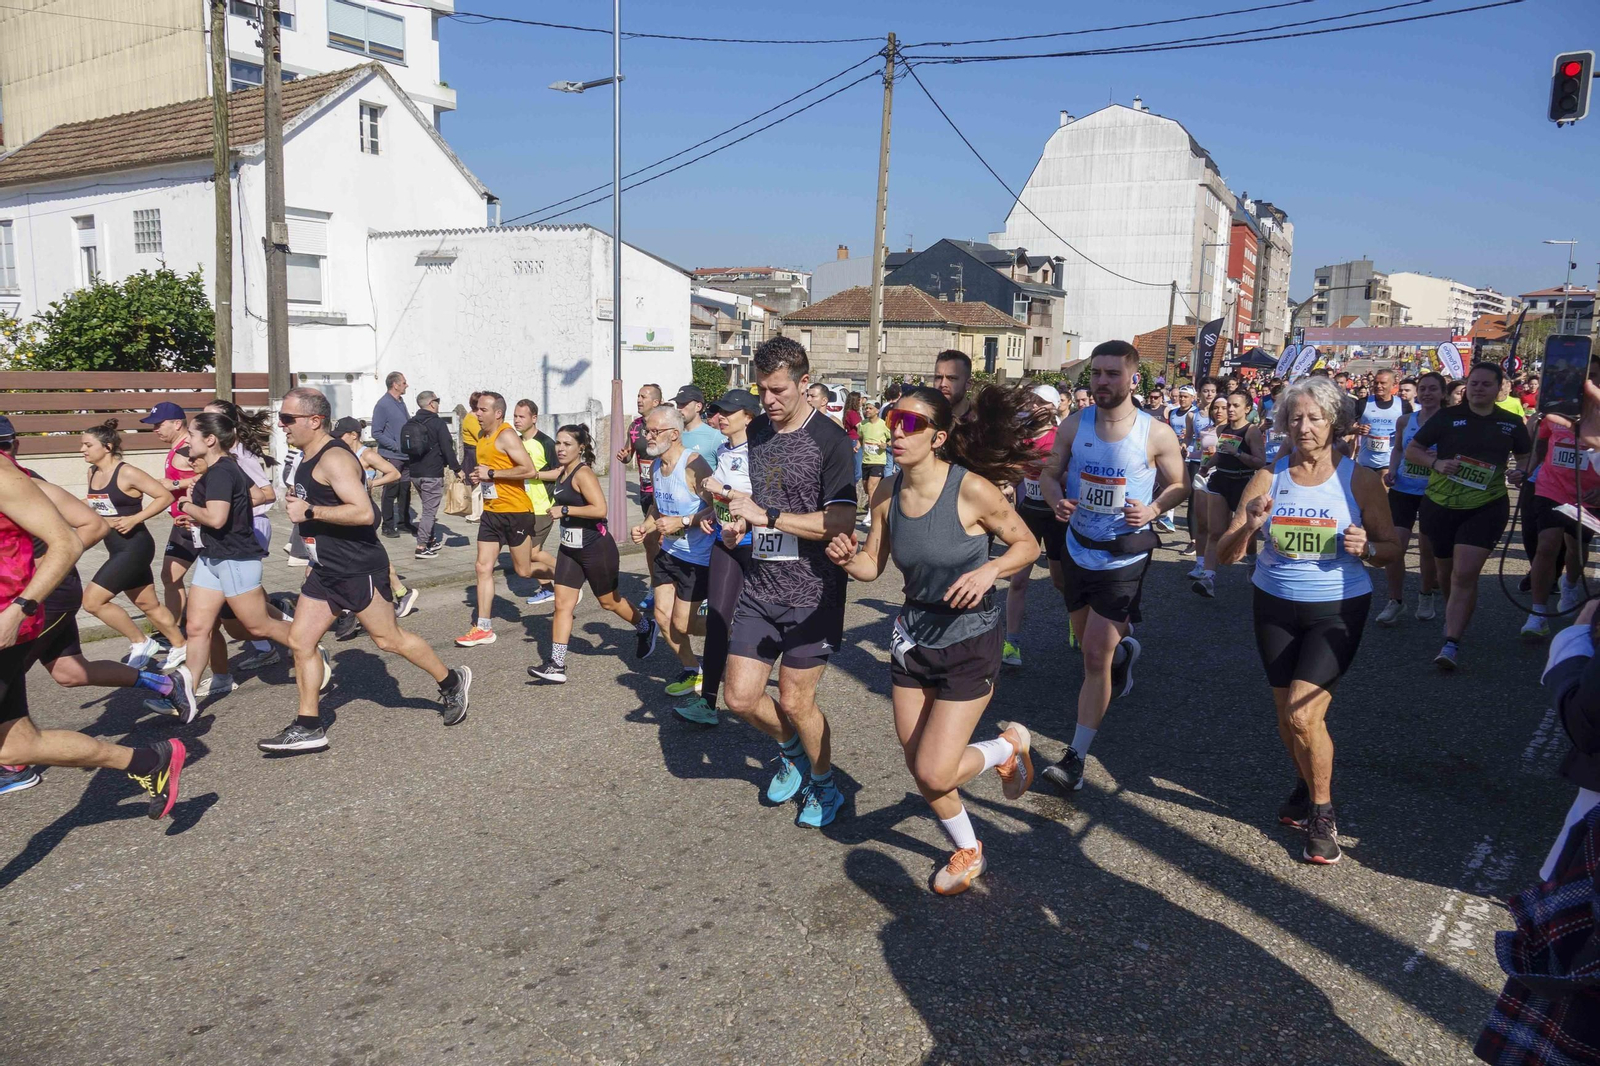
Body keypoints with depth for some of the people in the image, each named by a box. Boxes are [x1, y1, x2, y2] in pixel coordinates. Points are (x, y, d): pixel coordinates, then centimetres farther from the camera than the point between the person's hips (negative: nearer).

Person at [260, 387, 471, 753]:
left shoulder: (334, 459, -19)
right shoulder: (309, 460, 13)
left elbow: (364, 513, -29)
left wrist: (309, 511, -25)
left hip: (359, 569, -10)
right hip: (326, 569, 10)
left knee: (388, 639, 1)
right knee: (300, 640, 6)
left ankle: (452, 683, 21)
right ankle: (308, 728, 13)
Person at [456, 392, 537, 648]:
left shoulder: (506, 436, -15)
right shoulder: (482, 436, 12)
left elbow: (529, 470, -24)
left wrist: (491, 473, -20)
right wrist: (478, 476, 7)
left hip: (516, 512, -8)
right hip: (491, 512, 8)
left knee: (523, 570, 0)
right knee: (483, 567, 4)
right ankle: (484, 628, 9)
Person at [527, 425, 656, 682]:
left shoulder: (583, 473, -19)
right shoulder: (562, 472, 6)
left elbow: (600, 509, -30)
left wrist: (564, 510, -24)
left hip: (596, 550, -8)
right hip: (570, 549, 8)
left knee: (609, 601, 10)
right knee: (562, 604, 1)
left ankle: (645, 626, 36)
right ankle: (557, 665, 2)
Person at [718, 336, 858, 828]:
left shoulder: (830, 440, -12)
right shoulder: (756, 432, 8)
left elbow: (841, 522, -20)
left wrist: (767, 516, -23)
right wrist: (737, 524, 2)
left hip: (811, 593, -6)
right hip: (759, 587, 6)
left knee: (795, 701, 3)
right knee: (740, 697, 5)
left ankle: (824, 785, 30)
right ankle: (791, 750, 36)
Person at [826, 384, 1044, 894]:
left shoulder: (972, 490, -21)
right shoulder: (887, 495, -6)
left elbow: (1027, 544, -9)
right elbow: (872, 565, 3)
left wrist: (989, 570, -28)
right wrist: (847, 558, -19)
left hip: (969, 640, -5)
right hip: (913, 635, 6)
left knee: (934, 775, -7)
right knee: (918, 766, 13)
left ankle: (1009, 745, 24)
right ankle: (967, 852, 40)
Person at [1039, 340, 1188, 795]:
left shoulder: (1156, 434, -12)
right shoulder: (1074, 426, -5)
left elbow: (1179, 485, 1)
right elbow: (1050, 473, 6)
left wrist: (1152, 509, -20)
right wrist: (1056, 499, -17)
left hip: (1125, 557, -4)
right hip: (1078, 548, 4)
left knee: (1095, 656, -8)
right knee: (1089, 643, 22)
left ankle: (1076, 758, 0)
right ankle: (1124, 651, 60)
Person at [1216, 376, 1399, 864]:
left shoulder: (1360, 479, -7)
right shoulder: (1268, 477, -3)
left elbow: (1392, 548, 0)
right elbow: (1226, 554, -5)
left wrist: (1366, 548, -21)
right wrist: (1248, 526, -25)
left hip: (1337, 609, -3)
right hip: (1275, 605, 3)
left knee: (1302, 713, -15)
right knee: (1287, 714, 12)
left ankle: (1322, 812, 9)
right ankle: (1307, 784, 41)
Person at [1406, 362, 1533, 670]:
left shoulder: (1511, 423, 4)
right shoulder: (1447, 418, -2)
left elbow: (1526, 457, 18)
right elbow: (1411, 449, 2)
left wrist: (1521, 472, -5)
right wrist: (1436, 463, -17)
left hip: (1486, 507, -1)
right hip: (1440, 505, 1)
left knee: (1465, 574, -14)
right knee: (1447, 570, 16)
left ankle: (1451, 643, -14)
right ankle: (1453, 615, 44)